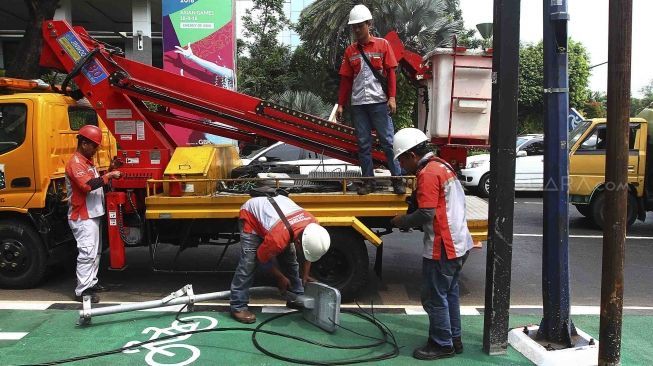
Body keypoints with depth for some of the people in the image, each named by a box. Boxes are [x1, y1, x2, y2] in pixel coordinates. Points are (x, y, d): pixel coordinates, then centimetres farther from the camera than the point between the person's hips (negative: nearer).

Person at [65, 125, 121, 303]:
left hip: (92, 214, 11)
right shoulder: (75, 162, -16)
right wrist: (109, 176, -25)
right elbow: (87, 185, -30)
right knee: (87, 253, -12)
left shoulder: (87, 161, 16)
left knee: (95, 251, 17)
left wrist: (109, 171, 8)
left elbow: (95, 182, 20)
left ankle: (91, 283, 27)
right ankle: (82, 291, -9)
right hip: (83, 217, -11)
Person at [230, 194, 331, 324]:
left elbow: (310, 249, -1)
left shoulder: (313, 225, -25)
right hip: (251, 214, -6)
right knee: (248, 263, -18)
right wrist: (280, 277, -7)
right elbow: (262, 258, -20)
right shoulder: (278, 238, -43)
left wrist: (305, 274, 2)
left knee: (290, 260, 5)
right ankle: (238, 307, -10)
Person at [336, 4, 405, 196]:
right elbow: (346, 79, 11)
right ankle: (368, 181, 11)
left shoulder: (383, 45, 4)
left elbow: (391, 73, 1)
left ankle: (397, 179, 3)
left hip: (379, 102, -3)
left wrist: (392, 97, -8)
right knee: (363, 144, 5)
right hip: (358, 104, 3)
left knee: (388, 141, -3)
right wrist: (341, 104, 7)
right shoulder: (350, 51, 11)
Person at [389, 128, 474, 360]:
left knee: (434, 298, 3)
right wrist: (410, 220, 11)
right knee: (449, 294, 20)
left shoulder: (428, 173, -17)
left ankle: (442, 345, 14)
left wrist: (402, 221, -8)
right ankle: (454, 339, 30)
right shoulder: (443, 166, 13)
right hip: (459, 243, 10)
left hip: (442, 247, -10)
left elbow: (426, 213, -24)